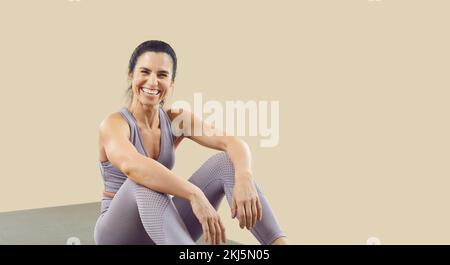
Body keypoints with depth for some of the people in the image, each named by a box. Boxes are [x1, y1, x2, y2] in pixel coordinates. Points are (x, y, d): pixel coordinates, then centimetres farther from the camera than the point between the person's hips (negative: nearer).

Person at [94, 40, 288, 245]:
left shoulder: (176, 120, -1)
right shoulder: (114, 124, -16)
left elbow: (233, 143, -17)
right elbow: (131, 165, -40)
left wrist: (243, 178, -39)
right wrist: (195, 195, -50)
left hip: (163, 229, 5)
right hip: (120, 232, -4)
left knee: (225, 161, -15)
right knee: (142, 182, -37)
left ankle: (280, 244, -28)